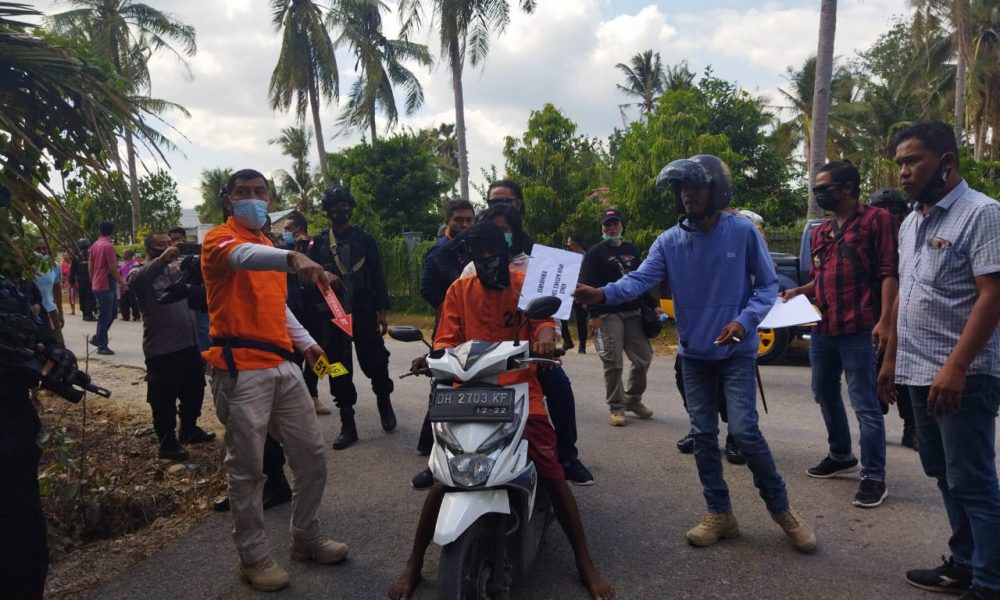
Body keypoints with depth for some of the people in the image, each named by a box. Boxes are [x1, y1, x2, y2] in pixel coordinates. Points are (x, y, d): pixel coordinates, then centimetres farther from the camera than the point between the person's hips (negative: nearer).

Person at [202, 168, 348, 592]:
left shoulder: (268, 247, 22)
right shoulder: (220, 239, -4)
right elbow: (244, 257, -29)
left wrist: (306, 342, 17)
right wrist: (293, 258, -48)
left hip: (281, 365, 8)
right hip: (241, 369, -8)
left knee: (312, 454, 11)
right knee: (247, 468, 1)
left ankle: (306, 538, 27)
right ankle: (253, 556, 17)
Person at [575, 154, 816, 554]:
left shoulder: (743, 232, -8)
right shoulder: (669, 241, -3)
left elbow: (768, 285, -3)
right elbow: (640, 279, -17)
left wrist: (744, 321, -21)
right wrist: (603, 293, -36)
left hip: (736, 350, -3)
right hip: (693, 352, 4)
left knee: (744, 430, -11)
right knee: (703, 434, 8)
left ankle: (781, 509, 12)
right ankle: (720, 514, 22)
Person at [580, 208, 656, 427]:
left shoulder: (632, 250, 17)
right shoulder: (596, 252, 0)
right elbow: (588, 285, -8)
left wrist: (653, 304, 13)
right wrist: (594, 314, -16)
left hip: (633, 313, 6)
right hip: (608, 315, -6)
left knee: (643, 358, 6)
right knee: (613, 363, -6)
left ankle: (633, 399, 24)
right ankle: (616, 407, 6)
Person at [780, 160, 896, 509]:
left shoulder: (876, 219, -4)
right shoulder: (819, 232, 16)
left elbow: (889, 273, -11)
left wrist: (884, 321, -20)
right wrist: (799, 292, 5)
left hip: (859, 331, -8)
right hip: (822, 329, 8)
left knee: (865, 405, -3)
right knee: (825, 395, 18)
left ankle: (874, 476, 7)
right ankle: (840, 455, 36)